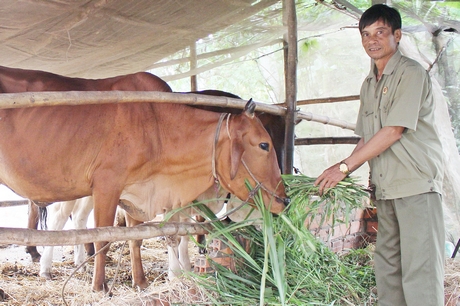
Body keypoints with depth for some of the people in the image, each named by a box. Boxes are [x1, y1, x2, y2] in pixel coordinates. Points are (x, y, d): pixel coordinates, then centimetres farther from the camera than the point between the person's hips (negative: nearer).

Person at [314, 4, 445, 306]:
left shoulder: (411, 72, -7)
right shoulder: (369, 84, 17)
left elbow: (394, 131, -15)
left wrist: (344, 167, -13)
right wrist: (340, 175, 8)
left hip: (417, 182, -8)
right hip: (386, 187, 8)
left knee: (420, 267, -10)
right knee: (387, 264, 8)